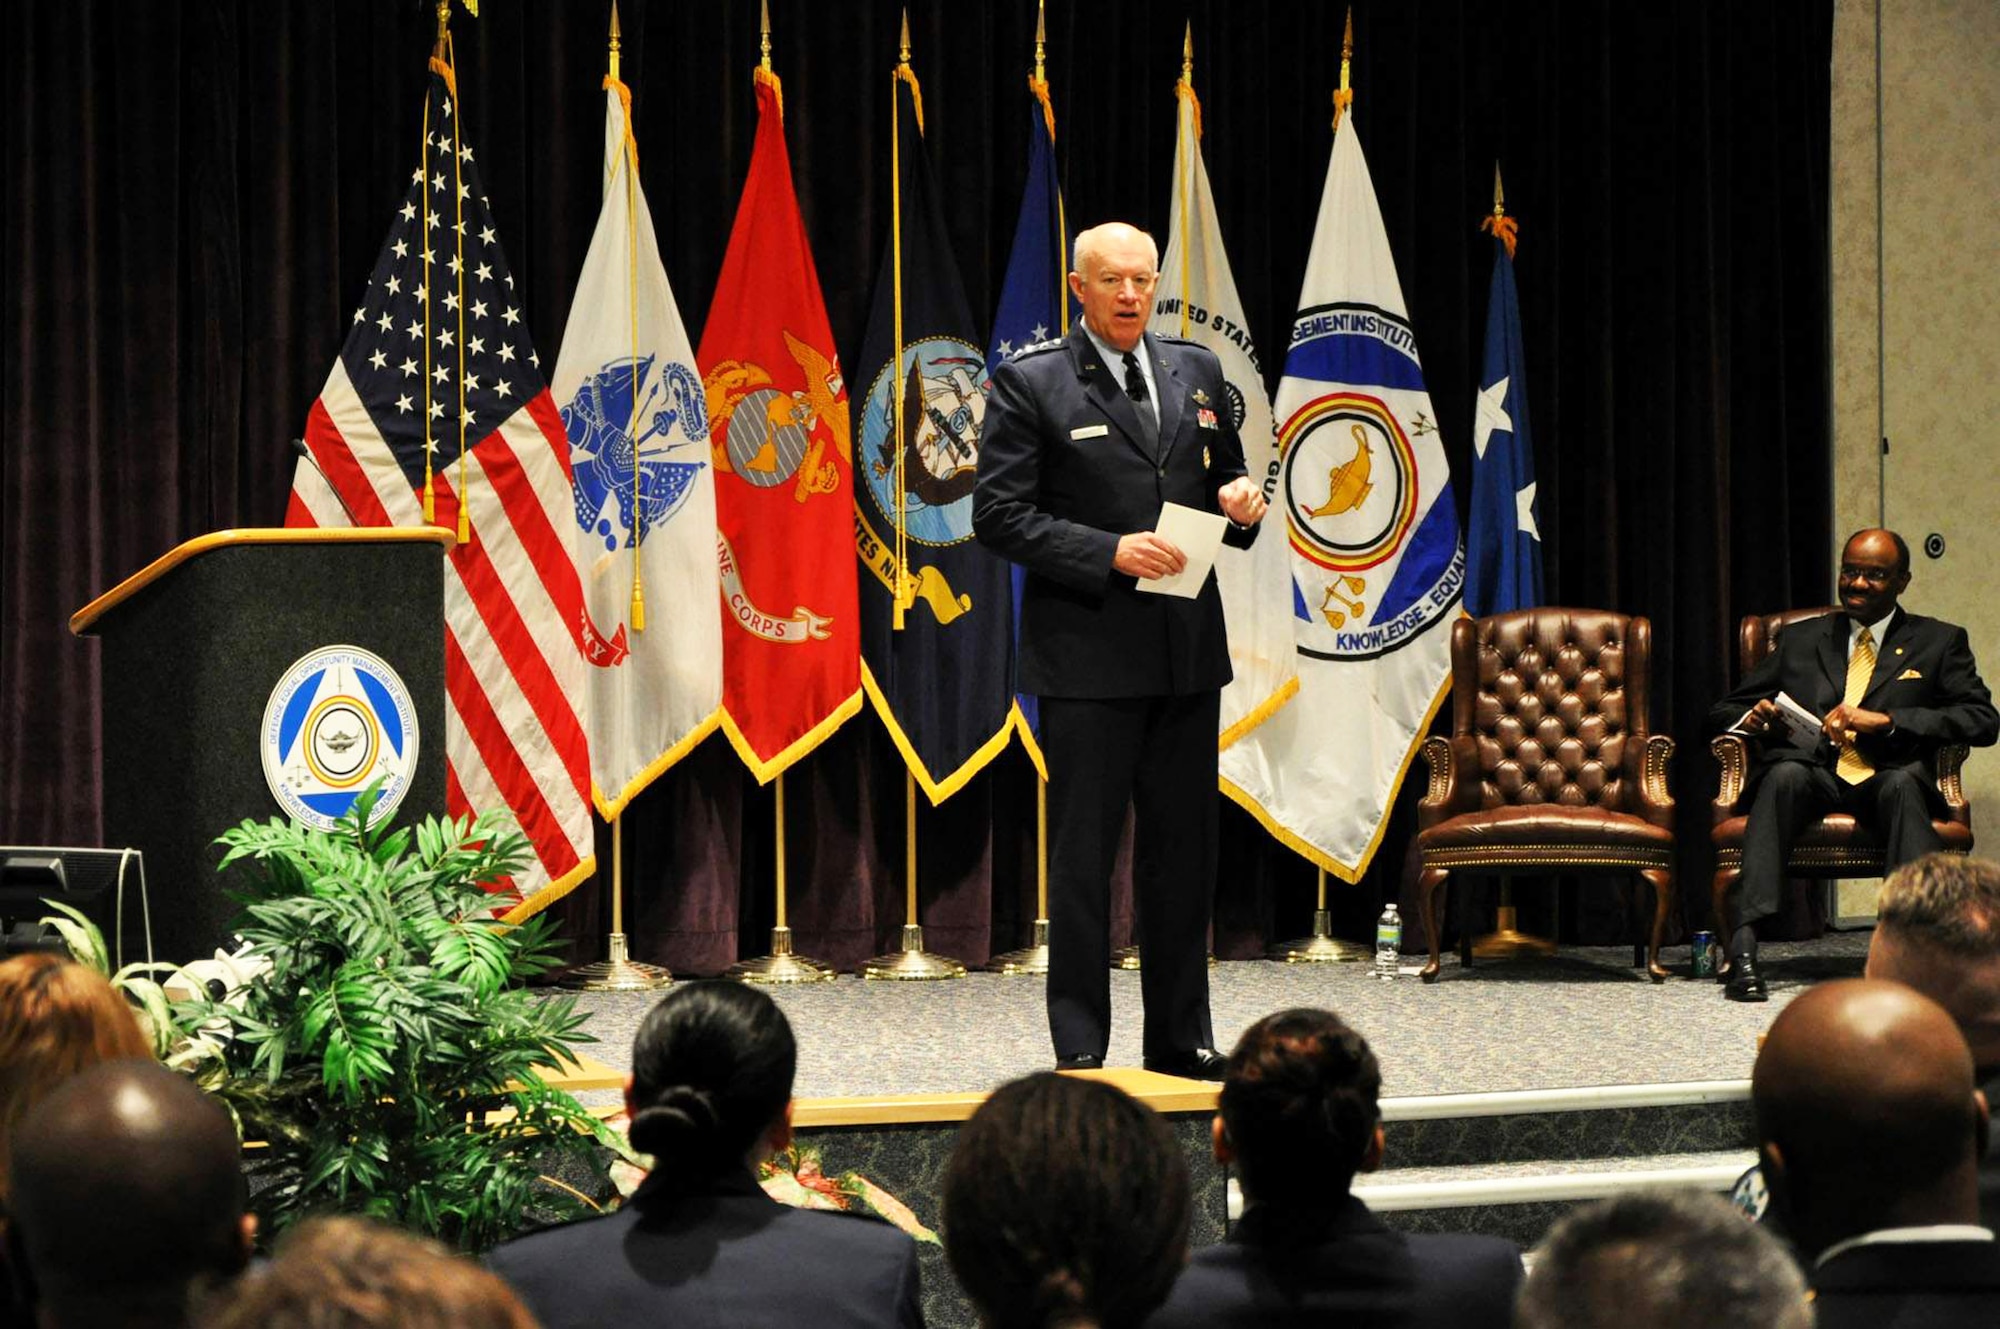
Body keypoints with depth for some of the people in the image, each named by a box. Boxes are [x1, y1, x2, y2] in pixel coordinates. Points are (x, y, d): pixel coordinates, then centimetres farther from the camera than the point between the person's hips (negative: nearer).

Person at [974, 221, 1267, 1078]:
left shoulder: (1196, 373, 13)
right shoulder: (1029, 384, -3)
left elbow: (1222, 480, 22)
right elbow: (999, 516, -9)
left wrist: (1241, 502, -2)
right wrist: (1108, 552, -18)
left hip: (1188, 652, 5)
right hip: (1087, 658, -5)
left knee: (1184, 849, 10)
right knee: (1083, 854, 0)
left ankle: (1181, 1038, 20)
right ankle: (1080, 1049, 6)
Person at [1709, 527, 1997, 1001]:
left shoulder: (1939, 642, 18)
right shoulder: (1800, 640, 24)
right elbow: (1724, 712, 22)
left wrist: (1885, 721, -10)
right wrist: (1751, 719, -5)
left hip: (1886, 779, -1)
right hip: (1813, 774, 1)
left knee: (1904, 782, -36)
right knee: (1785, 775, -34)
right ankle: (1743, 945, -45)